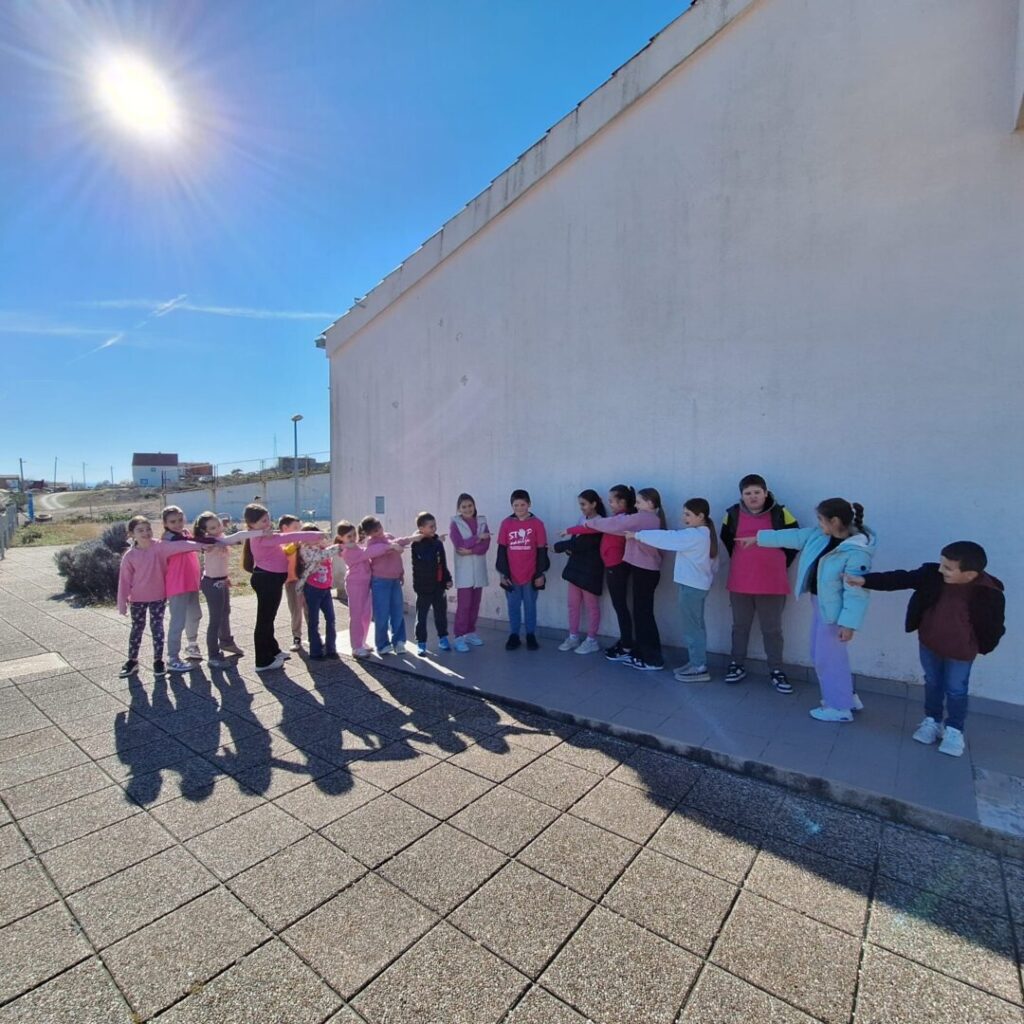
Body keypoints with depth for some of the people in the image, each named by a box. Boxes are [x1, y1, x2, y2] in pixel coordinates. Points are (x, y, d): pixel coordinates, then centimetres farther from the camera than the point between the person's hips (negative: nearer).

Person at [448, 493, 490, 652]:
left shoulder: (482, 522, 7)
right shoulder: (455, 524, -2)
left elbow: (486, 545, -3)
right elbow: (459, 545, -14)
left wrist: (470, 550, -15)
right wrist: (478, 537, -11)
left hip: (479, 569, 4)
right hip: (464, 570, -4)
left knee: (475, 604, 10)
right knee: (463, 605, -7)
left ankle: (471, 633, 23)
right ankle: (459, 637, 0)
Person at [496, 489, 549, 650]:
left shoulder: (537, 524, -4)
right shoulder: (506, 523, 0)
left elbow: (542, 550, -1)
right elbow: (501, 550, 3)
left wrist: (540, 573, -3)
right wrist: (503, 573, 0)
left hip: (531, 575, -1)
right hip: (511, 575, 1)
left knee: (530, 606, 11)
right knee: (513, 607, 11)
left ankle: (531, 636, 23)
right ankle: (513, 636, 22)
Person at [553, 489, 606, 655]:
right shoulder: (582, 519, 9)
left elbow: (581, 543, -20)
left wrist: (559, 546, -10)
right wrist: (568, 547, -11)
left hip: (591, 569, -7)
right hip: (576, 566, 7)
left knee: (591, 605, 5)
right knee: (573, 604, 11)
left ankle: (591, 640, 16)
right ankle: (573, 637, 22)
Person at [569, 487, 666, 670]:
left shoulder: (642, 518, -14)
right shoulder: (653, 519, 16)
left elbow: (613, 524, -10)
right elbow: (619, 523, 12)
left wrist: (591, 522, 5)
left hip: (644, 571, -9)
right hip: (646, 570, 9)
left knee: (644, 614, -4)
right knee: (641, 612, 13)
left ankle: (653, 659, 3)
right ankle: (640, 653, 20)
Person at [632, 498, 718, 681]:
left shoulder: (694, 535, -19)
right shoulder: (704, 534, 11)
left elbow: (666, 538, -18)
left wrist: (638, 534, -11)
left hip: (691, 585, -10)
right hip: (697, 584, 10)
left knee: (691, 627, -3)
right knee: (695, 626, 16)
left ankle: (700, 668, 4)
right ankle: (696, 662, 25)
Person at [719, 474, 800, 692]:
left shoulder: (780, 513, -5)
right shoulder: (733, 514, -1)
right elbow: (726, 539, 17)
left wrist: (781, 564, 6)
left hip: (772, 583, -1)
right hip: (739, 582, 2)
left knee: (772, 629, 9)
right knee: (740, 626, 13)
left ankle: (776, 670, 21)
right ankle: (738, 665, 26)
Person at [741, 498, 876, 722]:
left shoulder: (857, 552, -26)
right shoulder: (820, 535, -2)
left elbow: (856, 592, -25)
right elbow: (793, 537, 9)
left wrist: (849, 623, -25)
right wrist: (758, 538, 14)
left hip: (834, 610, -9)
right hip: (821, 605, 9)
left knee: (828, 658, 3)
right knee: (821, 654, 20)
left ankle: (840, 708, 21)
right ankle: (847, 697, 37)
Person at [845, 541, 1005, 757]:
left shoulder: (989, 594, -25)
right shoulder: (932, 574, -20)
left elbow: (994, 625, -10)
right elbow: (900, 579, -16)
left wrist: (982, 647, -1)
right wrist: (866, 580, -22)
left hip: (960, 653, -3)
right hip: (928, 644, 3)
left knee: (955, 690, 13)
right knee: (932, 684, 20)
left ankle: (954, 730, 33)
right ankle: (932, 721, 39)